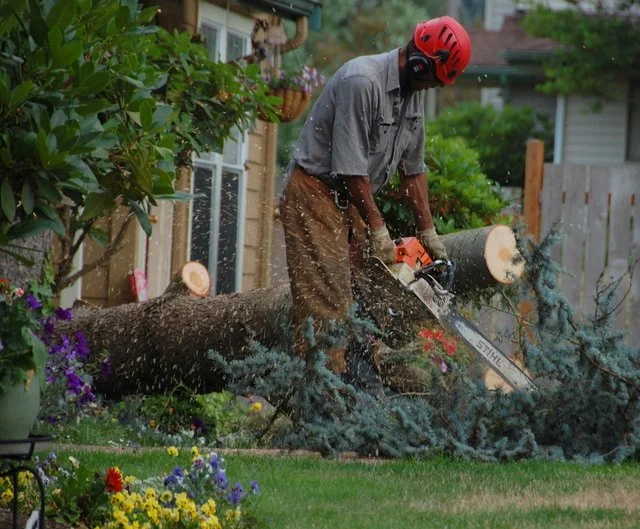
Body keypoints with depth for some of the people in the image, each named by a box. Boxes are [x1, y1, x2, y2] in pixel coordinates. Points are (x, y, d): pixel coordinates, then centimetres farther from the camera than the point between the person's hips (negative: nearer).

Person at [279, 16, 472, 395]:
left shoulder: (414, 94, 5)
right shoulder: (362, 82, -24)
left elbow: (413, 168, 12)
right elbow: (351, 165, -23)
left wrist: (429, 234, 9)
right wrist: (378, 229, -17)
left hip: (352, 200, 9)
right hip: (317, 192, -9)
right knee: (327, 303, -15)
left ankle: (366, 389, 4)